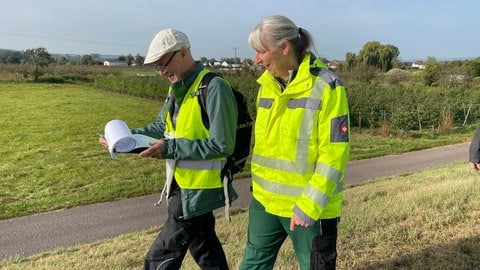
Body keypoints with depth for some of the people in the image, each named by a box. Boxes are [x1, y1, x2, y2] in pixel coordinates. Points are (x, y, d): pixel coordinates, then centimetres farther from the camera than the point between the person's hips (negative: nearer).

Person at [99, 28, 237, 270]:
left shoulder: (213, 88, -21)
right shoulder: (178, 88, 9)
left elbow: (222, 146, -24)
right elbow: (161, 127, 16)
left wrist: (171, 149, -24)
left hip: (197, 189, -9)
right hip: (183, 184, 9)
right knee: (205, 250, 22)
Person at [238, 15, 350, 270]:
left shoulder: (326, 86, -15)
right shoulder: (267, 85, 5)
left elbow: (334, 153, -17)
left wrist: (308, 206, -20)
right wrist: (259, 187, 15)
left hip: (310, 207, -6)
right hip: (264, 200, 6)